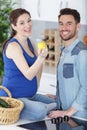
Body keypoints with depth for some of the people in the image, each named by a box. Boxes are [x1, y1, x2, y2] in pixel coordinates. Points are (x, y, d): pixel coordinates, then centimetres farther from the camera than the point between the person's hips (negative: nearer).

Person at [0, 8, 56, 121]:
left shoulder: (29, 42, 9)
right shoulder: (13, 46, -17)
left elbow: (38, 66, 18)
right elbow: (28, 75, -23)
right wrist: (41, 58, -36)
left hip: (30, 95, 9)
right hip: (13, 98, -8)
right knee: (40, 111, -33)